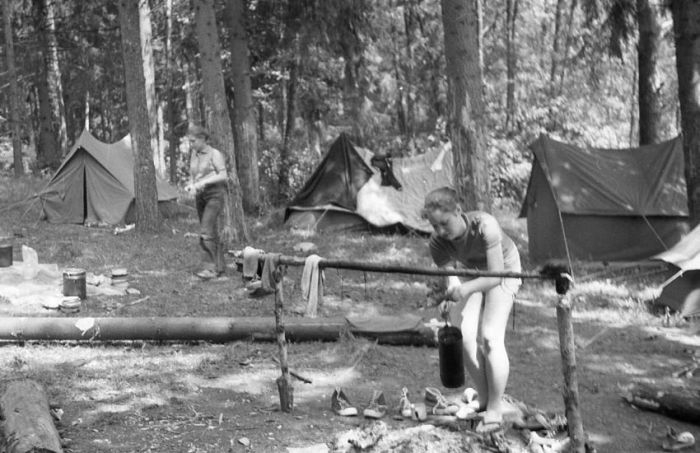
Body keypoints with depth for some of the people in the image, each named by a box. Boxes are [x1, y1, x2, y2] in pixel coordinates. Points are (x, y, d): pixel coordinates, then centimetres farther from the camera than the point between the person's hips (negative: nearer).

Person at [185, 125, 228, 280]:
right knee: (211, 232, 10)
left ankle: (209, 268, -21)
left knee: (206, 231, -18)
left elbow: (223, 176, -15)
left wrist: (203, 182, -24)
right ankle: (220, 266, 19)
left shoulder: (215, 154, -9)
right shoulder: (194, 154, 11)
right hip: (200, 197, 7)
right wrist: (190, 185, -4)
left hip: (215, 195, -7)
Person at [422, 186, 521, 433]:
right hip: (473, 272, 4)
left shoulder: (484, 225, -39)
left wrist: (466, 289, -51)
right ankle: (483, 398, 11)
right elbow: (451, 279, -22)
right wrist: (449, 299, -44)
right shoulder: (438, 243, -25)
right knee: (466, 334, -9)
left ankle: (495, 410, -3)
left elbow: (496, 275, -36)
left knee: (490, 336, -15)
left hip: (504, 269, -4)